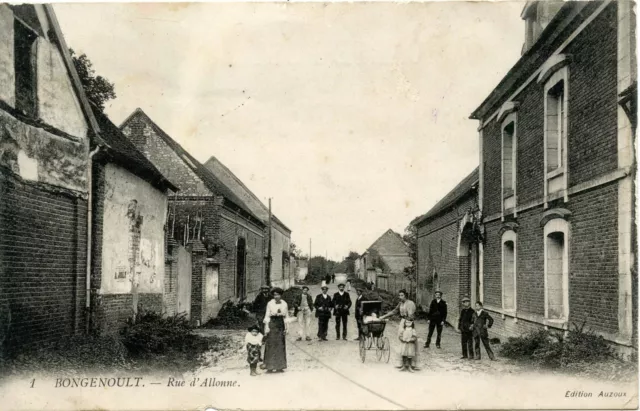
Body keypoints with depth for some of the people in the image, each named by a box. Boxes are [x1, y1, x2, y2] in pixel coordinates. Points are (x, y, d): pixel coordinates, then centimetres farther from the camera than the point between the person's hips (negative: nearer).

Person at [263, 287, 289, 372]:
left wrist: (287, 327, 7)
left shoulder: (284, 304, 4)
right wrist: (266, 327, -9)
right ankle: (270, 367, 1)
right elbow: (267, 315, -4)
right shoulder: (270, 303, -5)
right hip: (272, 323, -3)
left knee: (280, 345, 6)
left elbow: (286, 316, 9)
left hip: (280, 324, 3)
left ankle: (279, 366, 14)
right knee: (271, 345, -3)